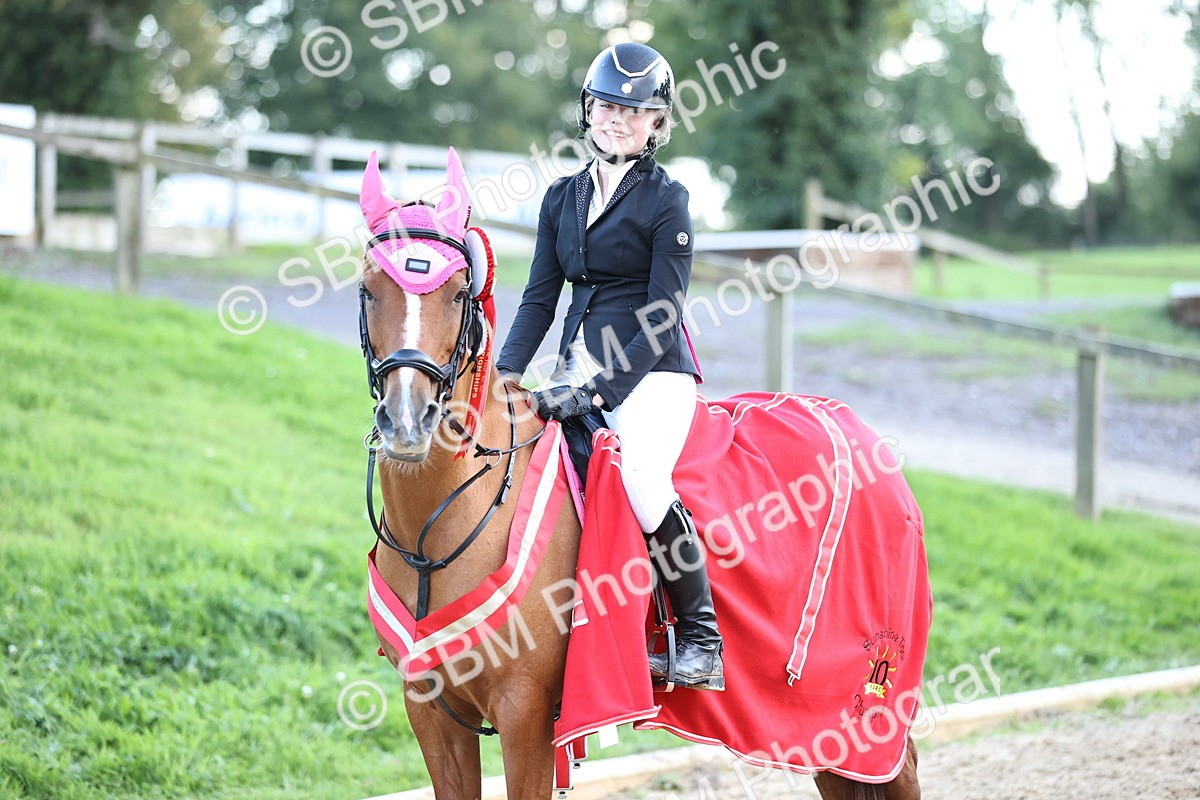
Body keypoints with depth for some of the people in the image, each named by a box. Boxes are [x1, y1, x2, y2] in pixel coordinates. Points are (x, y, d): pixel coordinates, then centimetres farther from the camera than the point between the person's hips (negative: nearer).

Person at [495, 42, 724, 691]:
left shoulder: (666, 200, -4)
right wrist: (506, 374, -2)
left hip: (650, 370, -7)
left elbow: (661, 316, -10)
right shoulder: (563, 197, 14)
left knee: (642, 478, -31)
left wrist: (597, 392, -18)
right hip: (580, 364, 7)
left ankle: (700, 635, -16)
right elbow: (540, 297, 13)